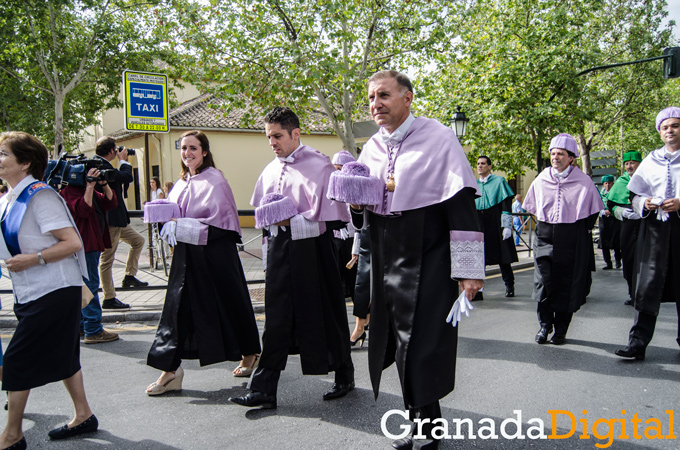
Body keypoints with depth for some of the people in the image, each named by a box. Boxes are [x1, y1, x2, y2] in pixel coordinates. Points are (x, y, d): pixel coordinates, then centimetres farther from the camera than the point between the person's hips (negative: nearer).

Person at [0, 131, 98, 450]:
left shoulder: (39, 196, -16)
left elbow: (72, 243, -21)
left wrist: (33, 259, -24)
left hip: (54, 292, -9)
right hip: (30, 292, 9)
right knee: (61, 354, 15)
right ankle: (83, 416, 27)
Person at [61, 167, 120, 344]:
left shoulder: (90, 190, 17)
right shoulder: (69, 191, -11)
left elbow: (110, 203, 9)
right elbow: (83, 210, -27)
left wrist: (104, 185, -6)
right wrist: (90, 185, -27)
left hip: (93, 244, 11)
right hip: (84, 245, -11)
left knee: (84, 286, 17)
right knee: (90, 285, -11)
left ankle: (80, 324, 28)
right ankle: (93, 331, -9)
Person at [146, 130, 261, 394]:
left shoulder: (214, 180, -9)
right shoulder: (182, 182, 13)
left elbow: (218, 220, -15)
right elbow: (171, 214, 21)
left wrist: (180, 226, -16)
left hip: (213, 254, -7)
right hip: (186, 255, 7)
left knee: (229, 304, 6)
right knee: (179, 307, 3)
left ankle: (250, 354, 27)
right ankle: (171, 370, 8)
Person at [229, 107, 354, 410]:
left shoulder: (319, 165, -7)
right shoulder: (270, 172, 13)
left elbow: (332, 218, -11)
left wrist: (293, 220, -20)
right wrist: (268, 260, 17)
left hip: (311, 251, -5)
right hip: (279, 251, 5)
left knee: (323, 316, 6)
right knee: (276, 320, 5)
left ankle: (344, 376, 27)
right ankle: (263, 390, 9)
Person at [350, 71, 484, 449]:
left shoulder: (438, 139, -8)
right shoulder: (371, 149, 10)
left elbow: (461, 206, -14)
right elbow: (363, 217, 18)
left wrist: (469, 269, -18)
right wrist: (357, 202, -6)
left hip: (429, 264, -6)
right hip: (388, 265, 6)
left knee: (424, 351, -2)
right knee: (403, 349, 12)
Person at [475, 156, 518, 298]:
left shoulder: (499, 181, 2)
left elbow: (506, 204, -3)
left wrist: (506, 226, -12)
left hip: (495, 224, -3)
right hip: (479, 224, 3)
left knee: (502, 257, 3)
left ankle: (509, 286, 21)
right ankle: (477, 291, -1)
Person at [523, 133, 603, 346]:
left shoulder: (583, 181, -2)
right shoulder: (541, 180, 6)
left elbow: (593, 211, 5)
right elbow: (532, 207, 19)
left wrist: (581, 230, 3)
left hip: (572, 239, -2)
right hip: (545, 236, 2)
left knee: (567, 285, 2)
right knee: (543, 282, -7)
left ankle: (560, 330, 14)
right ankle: (544, 325, 8)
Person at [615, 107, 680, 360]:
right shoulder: (651, 161, 13)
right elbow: (635, 197, 14)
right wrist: (644, 203, -7)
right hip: (655, 228, 1)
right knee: (647, 286, -5)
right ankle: (638, 343, -5)